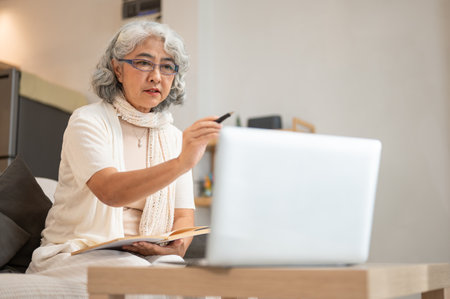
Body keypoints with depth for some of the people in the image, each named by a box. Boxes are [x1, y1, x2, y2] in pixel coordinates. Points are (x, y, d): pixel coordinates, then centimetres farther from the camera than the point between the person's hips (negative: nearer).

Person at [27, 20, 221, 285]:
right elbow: (110, 191, -26)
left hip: (145, 255, 5)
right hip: (78, 252, -4)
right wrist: (181, 163, -41)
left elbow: (184, 216, 7)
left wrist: (175, 247, -17)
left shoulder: (174, 138, 10)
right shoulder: (88, 121, -6)